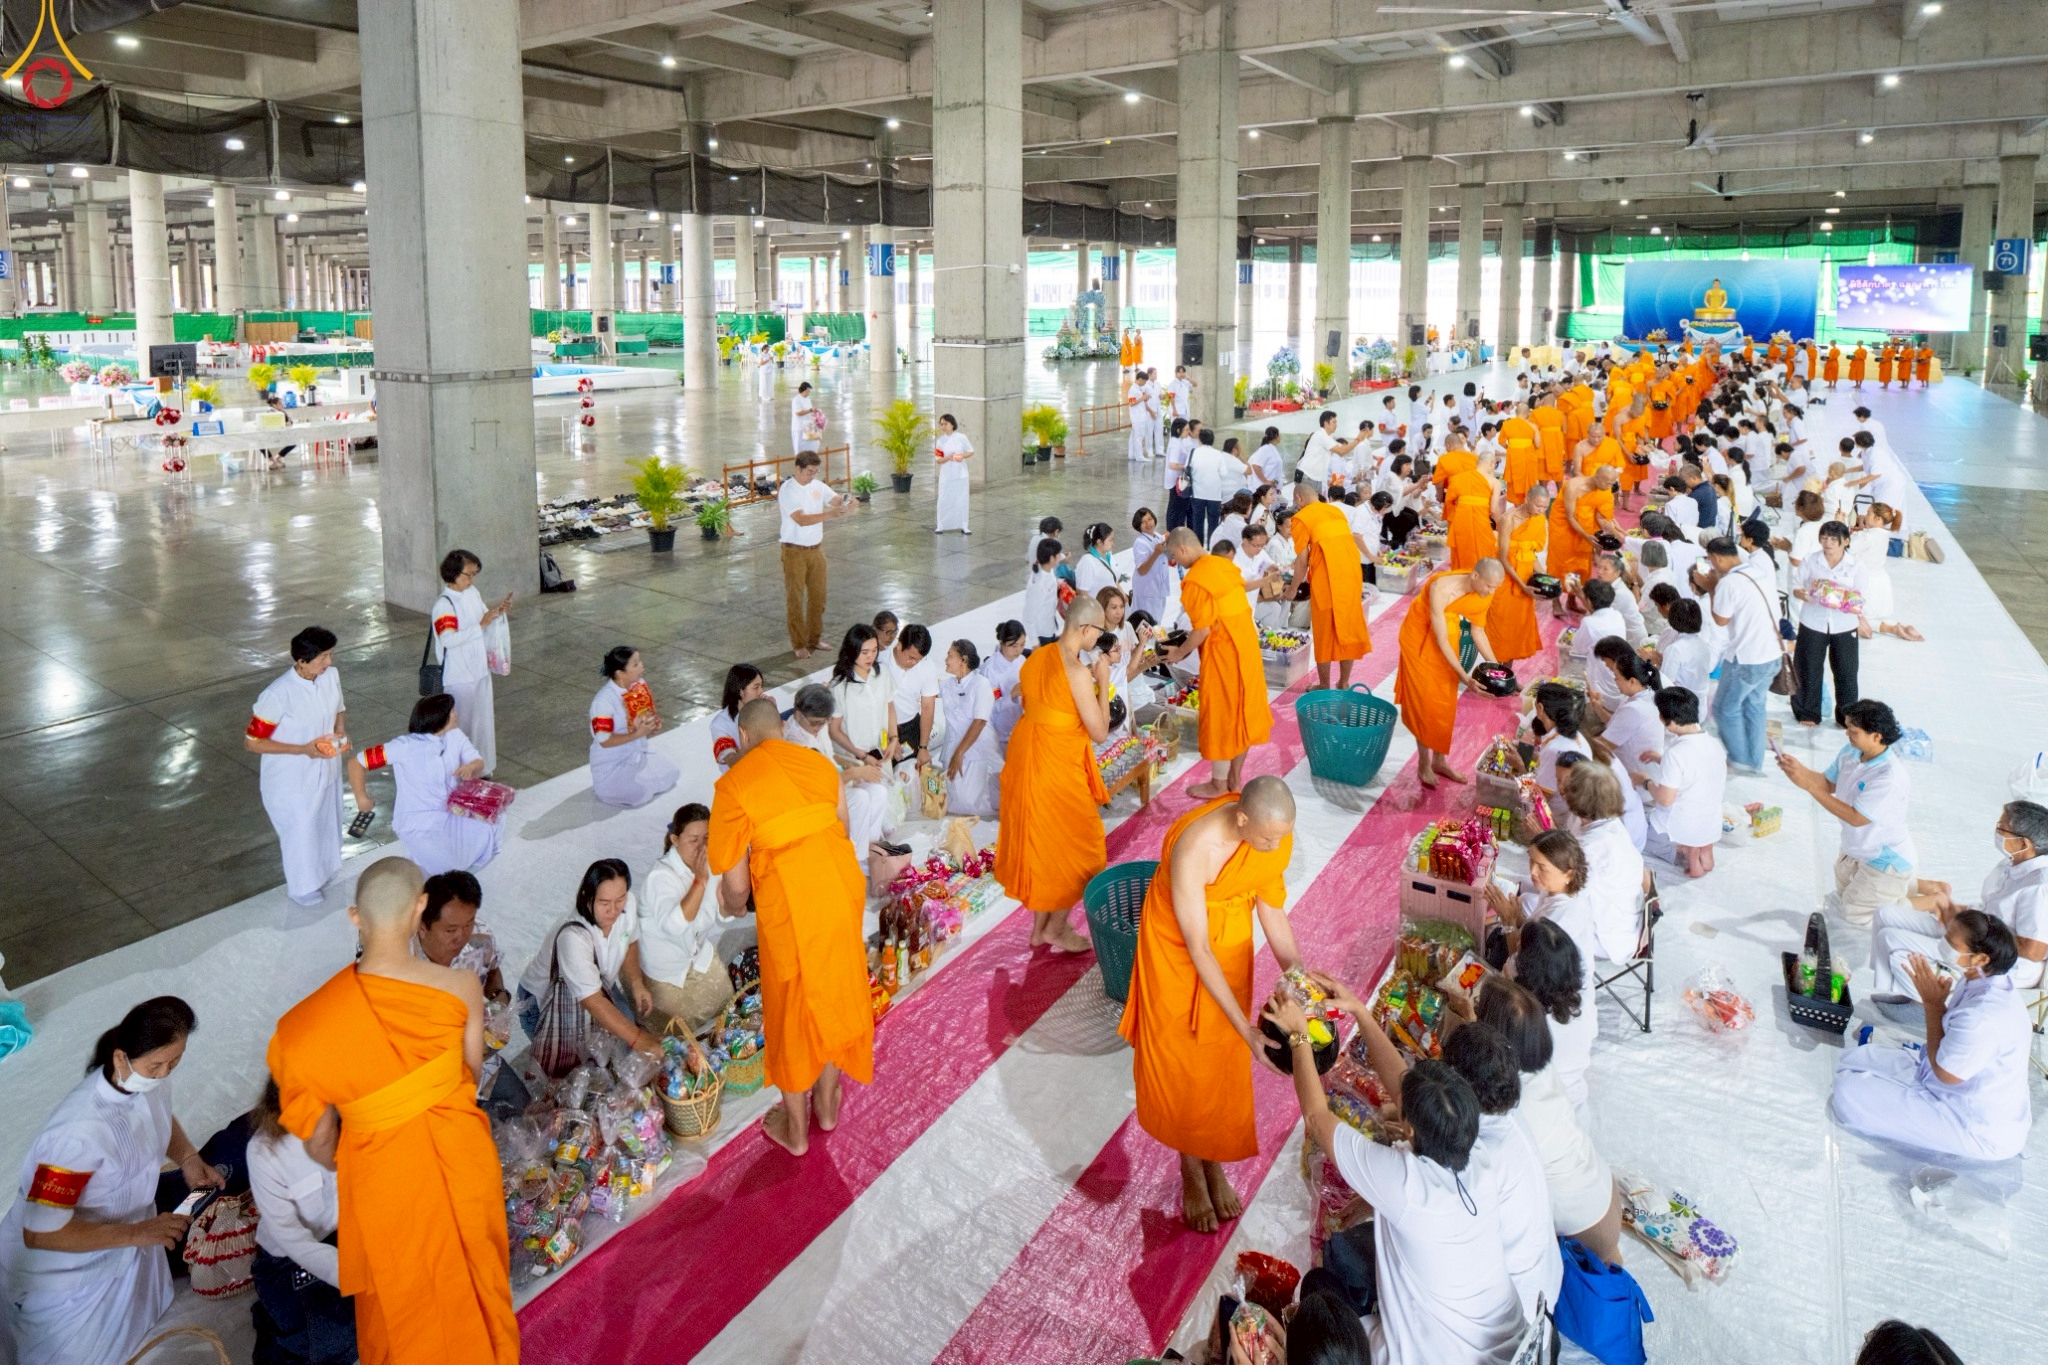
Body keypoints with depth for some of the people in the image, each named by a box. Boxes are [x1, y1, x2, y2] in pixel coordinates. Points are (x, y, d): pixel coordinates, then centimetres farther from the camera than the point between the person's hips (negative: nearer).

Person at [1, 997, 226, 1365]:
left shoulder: (150, 1078, -18)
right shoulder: (78, 1133, -39)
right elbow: (40, 1233, -34)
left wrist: (189, 1159, -11)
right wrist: (137, 1233, -31)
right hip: (65, 1266, -6)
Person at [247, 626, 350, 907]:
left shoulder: (332, 676, -12)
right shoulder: (278, 695, -31)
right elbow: (251, 742, -22)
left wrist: (341, 732, -13)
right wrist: (303, 749, -27)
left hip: (326, 772, 6)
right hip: (291, 780, -6)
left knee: (325, 825, 26)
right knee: (297, 833, 17)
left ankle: (322, 873, 52)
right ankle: (300, 886, 41)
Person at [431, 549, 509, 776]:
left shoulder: (473, 593, 3)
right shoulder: (444, 604, -21)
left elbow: (484, 622, 17)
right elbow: (448, 639, -33)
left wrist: (498, 611, -4)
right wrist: (481, 625, -34)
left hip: (480, 670, 8)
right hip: (458, 676, -8)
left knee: (482, 719, 18)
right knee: (462, 724, 3)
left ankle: (481, 769, 33)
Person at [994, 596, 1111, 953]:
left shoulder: (1036, 658, 4)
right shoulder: (1078, 673, -21)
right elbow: (1099, 733, -17)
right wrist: (1103, 681, -9)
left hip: (1024, 757, 8)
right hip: (1057, 766, -8)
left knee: (1035, 839, 19)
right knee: (1075, 845, 11)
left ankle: (1039, 927, 32)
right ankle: (1056, 928, 21)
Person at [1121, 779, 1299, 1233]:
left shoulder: (1275, 834, -22)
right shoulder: (1194, 849, -40)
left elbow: (1272, 909, -6)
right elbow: (1197, 949, -33)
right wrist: (1246, 1028, -33)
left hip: (1230, 939, 4)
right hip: (1176, 944, -4)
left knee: (1224, 1059, 14)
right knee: (1180, 1060, 8)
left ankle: (1213, 1162, 36)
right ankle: (1191, 1174, 30)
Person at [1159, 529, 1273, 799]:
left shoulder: (1195, 580, -18)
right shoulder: (1225, 564, 8)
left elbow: (1203, 630, -18)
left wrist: (1180, 652, -2)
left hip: (1222, 653, -9)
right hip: (1245, 645, 9)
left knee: (1220, 716, 4)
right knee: (1241, 712, 15)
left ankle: (1218, 784, 15)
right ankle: (1235, 778, 26)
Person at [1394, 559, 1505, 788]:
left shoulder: (1484, 595, -16)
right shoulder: (1442, 589, -36)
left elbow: (1478, 632, -1)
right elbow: (1441, 639, -32)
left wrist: (1495, 666, -8)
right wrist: (1463, 676, -32)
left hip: (1448, 639, 6)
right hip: (1420, 639, -6)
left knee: (1445, 703, 11)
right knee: (1425, 702, -1)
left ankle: (1439, 761, 25)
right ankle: (1423, 764, 13)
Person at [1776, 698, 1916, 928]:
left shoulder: (1890, 778, -35)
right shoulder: (1850, 753, -12)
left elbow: (1855, 818, -32)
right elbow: (1829, 784, 2)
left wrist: (1808, 785, -35)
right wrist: (1799, 769, -18)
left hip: (1885, 859, -8)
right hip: (1855, 850, 8)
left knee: (1856, 915, 4)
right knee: (1842, 899, 26)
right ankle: (1905, 882, 37)